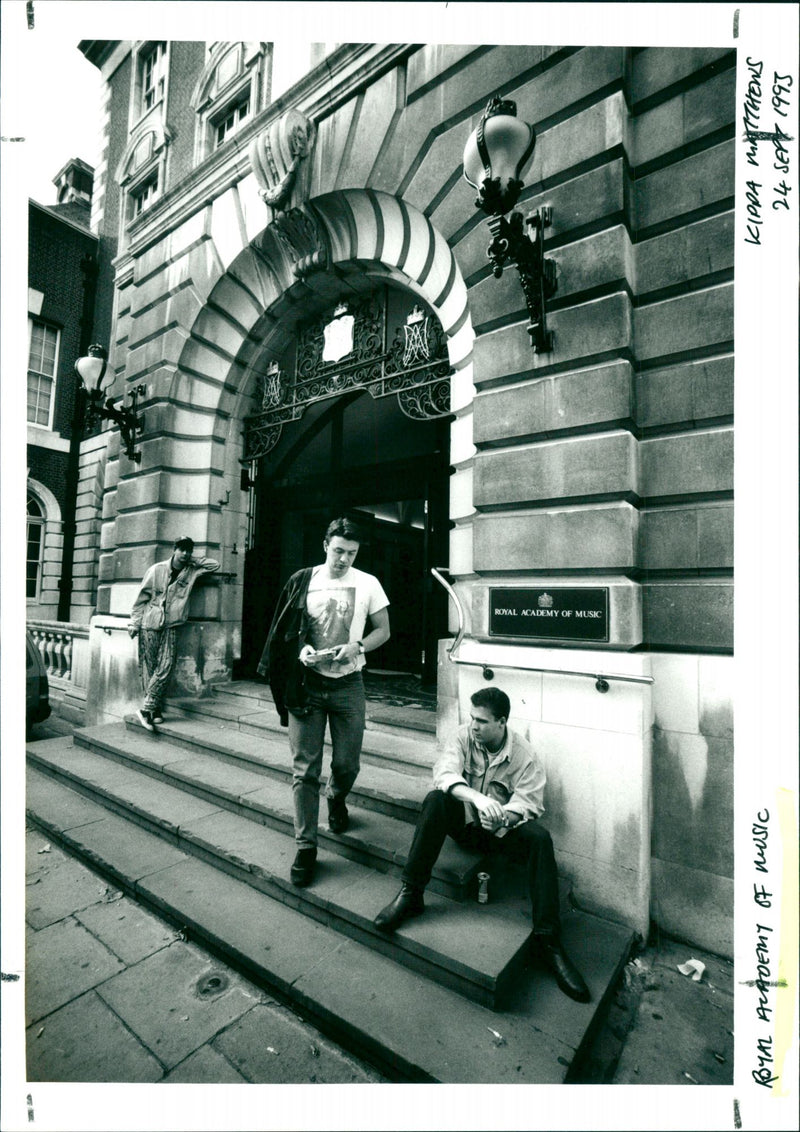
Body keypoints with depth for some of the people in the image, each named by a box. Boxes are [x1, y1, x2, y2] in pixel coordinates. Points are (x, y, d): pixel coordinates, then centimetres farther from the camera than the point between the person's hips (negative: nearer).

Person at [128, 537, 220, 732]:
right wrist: (134, 622, 0)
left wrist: (192, 561, 3)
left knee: (166, 666, -10)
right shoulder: (157, 570, 1)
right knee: (148, 667, 0)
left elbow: (215, 564, 10)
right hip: (149, 624, -1)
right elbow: (142, 596, 4)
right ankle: (154, 710, 7)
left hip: (170, 627, 2)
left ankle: (147, 708, -3)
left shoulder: (192, 572, 7)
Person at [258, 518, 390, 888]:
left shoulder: (368, 584, 0)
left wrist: (356, 646, -13)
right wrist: (301, 649, -13)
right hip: (306, 684, 0)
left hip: (348, 686, 0)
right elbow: (284, 632, 7)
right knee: (305, 770, 2)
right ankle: (305, 846, 18)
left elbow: (383, 630, 5)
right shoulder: (303, 581, 1)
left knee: (347, 765, 9)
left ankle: (335, 799, 44)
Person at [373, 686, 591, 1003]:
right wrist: (477, 798, -40)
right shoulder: (464, 736, -10)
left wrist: (501, 817, -36)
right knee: (434, 799, -29)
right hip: (464, 821, 1)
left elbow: (528, 803, -14)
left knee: (540, 838, -28)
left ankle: (546, 941, -20)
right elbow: (444, 772, -23)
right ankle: (410, 894, -24)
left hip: (501, 828, 0)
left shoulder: (524, 756, -10)